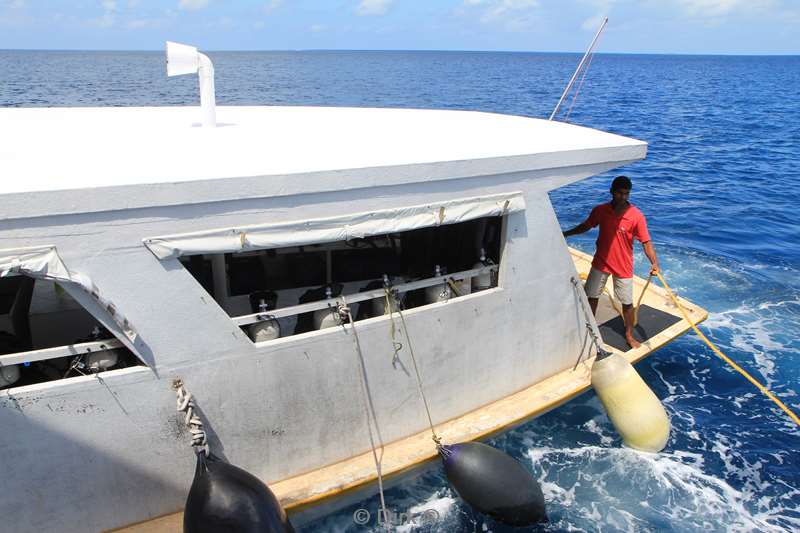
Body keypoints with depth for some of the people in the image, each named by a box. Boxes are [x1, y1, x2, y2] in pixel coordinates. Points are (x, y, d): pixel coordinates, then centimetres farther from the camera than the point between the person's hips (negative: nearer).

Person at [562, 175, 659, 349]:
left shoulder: (636, 216, -17)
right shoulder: (600, 210, -9)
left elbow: (646, 242, -17)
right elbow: (586, 226, 9)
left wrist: (654, 263, -31)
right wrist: (566, 233, 11)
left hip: (623, 267, -2)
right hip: (600, 263, 2)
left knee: (627, 303, 8)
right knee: (592, 296, 14)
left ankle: (629, 335, 29)